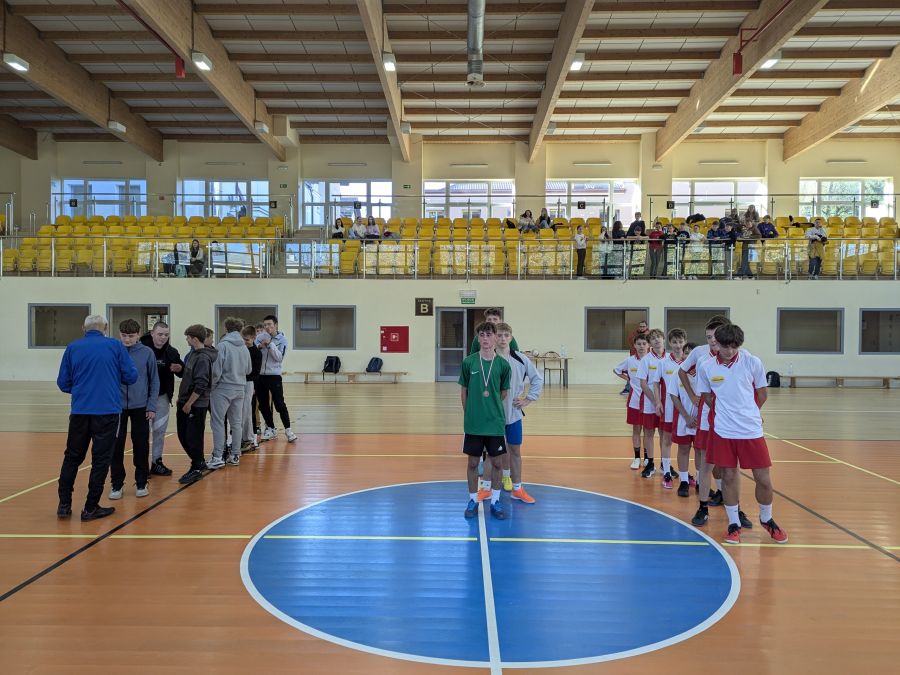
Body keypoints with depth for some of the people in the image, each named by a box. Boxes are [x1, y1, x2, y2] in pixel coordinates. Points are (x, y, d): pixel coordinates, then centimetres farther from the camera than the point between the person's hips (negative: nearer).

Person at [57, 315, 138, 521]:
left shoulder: (73, 348, 5)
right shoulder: (115, 346, -1)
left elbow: (63, 383, 6)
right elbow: (131, 376, -2)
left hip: (80, 411, 3)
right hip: (107, 410, -3)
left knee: (72, 457, 17)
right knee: (100, 459, 5)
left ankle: (64, 505, 21)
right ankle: (90, 508, 9)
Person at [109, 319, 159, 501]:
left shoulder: (147, 353, -5)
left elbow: (154, 381, 0)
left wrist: (152, 405, -3)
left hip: (140, 406, 0)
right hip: (117, 406, 1)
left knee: (141, 445, 7)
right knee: (117, 445, 4)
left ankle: (141, 483, 19)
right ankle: (117, 484, 17)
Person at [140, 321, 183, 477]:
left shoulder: (171, 351, -1)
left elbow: (183, 372, 8)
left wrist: (179, 368, -15)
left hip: (163, 397, 4)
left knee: (160, 431, 12)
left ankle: (157, 462, 24)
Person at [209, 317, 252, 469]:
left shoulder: (222, 345, -13)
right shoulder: (244, 347, 4)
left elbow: (216, 370, -16)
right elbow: (249, 370, 12)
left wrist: (212, 385, -1)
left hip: (223, 388, -5)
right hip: (240, 389, 5)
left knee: (218, 423, 1)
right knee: (236, 423, 13)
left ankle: (218, 457, 1)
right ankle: (235, 455, 18)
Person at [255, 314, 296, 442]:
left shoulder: (282, 339, -3)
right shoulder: (260, 337, 4)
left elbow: (279, 358, -13)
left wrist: (270, 344, -19)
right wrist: (259, 346, -19)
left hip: (274, 376, -3)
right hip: (259, 376, 3)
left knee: (280, 404, -6)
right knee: (263, 405, 9)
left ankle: (288, 430, 3)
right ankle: (271, 429, 23)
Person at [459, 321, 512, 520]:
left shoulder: (503, 364, -4)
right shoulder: (468, 362, -4)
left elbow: (504, 393, 8)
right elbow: (464, 391, 5)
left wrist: (491, 407, 6)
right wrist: (469, 414, 6)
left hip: (495, 423, 0)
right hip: (473, 423, 0)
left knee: (497, 462, 8)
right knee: (473, 463, 9)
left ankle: (495, 501, 24)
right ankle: (473, 500, 25)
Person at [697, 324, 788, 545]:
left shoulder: (753, 363, -5)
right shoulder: (706, 367, -3)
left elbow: (762, 393, 7)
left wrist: (748, 413, 11)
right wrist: (724, 412, 4)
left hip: (751, 430, 0)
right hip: (723, 431, 0)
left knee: (763, 479, 4)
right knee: (729, 477, 6)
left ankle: (766, 519, 29)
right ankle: (733, 524, 23)